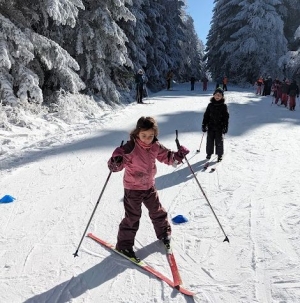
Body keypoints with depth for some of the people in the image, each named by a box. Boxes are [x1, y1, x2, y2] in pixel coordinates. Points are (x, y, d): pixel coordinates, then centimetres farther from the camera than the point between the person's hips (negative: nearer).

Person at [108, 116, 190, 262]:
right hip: (133, 188, -5)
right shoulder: (130, 148, -26)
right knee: (132, 217, 1)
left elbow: (167, 157, 6)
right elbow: (120, 159, -31)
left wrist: (178, 155, -12)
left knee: (157, 211, 20)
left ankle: (164, 232, 44)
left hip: (149, 186, 6)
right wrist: (115, 163, -54)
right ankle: (124, 245, 18)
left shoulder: (156, 146, -7)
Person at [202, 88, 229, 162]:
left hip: (219, 127, -2)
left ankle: (220, 155, 18)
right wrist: (204, 125, 3)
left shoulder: (223, 106, -3)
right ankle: (209, 153, 26)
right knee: (210, 140, 10)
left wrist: (225, 127, -6)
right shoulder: (210, 105, 2)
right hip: (211, 127, 2)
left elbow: (226, 117, -1)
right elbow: (206, 115, 6)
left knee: (219, 141, 5)